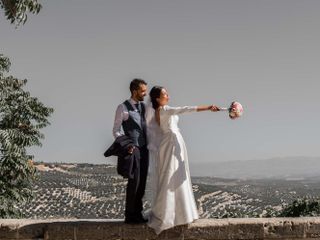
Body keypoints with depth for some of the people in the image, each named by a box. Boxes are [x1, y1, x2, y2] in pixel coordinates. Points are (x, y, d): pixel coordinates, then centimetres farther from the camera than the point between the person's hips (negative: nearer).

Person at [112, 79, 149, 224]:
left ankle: (138, 213, 20)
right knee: (134, 182, -8)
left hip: (144, 149, 6)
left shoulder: (143, 106, 13)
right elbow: (116, 131, -5)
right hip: (132, 150, -6)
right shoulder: (123, 108, -5)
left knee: (142, 182, 9)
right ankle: (129, 216, 4)